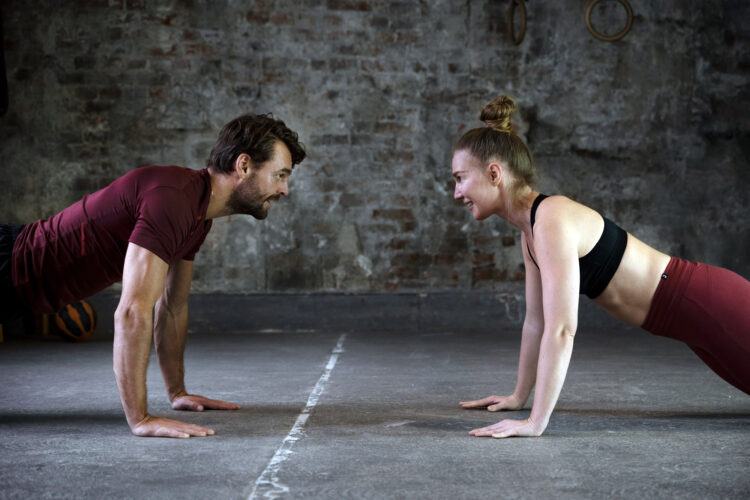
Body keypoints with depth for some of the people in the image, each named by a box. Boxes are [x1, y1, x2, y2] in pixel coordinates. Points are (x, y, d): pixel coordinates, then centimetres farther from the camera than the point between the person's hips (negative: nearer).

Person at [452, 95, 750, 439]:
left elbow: (561, 330, -31)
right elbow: (536, 321, 11)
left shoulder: (553, 220, -26)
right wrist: (519, 397, 15)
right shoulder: (530, 228, 3)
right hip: (693, 315, 8)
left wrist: (535, 422, -30)